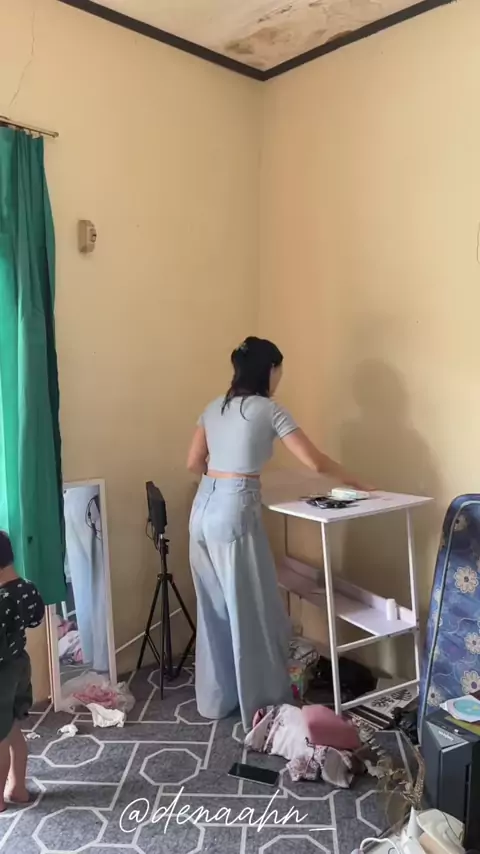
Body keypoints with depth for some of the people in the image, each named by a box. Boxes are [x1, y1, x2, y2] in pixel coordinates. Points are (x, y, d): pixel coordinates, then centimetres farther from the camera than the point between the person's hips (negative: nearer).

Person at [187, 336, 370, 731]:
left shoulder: (215, 408, 12)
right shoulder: (269, 410, -8)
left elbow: (194, 463, 14)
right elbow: (315, 462, -7)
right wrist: (356, 483, 7)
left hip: (203, 509, 8)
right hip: (235, 512, -8)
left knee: (215, 609, 18)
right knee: (253, 613, 6)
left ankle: (215, 699, 31)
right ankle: (262, 707, 19)